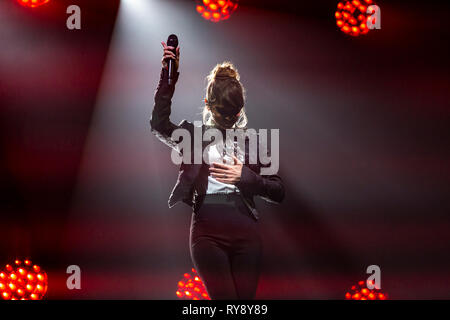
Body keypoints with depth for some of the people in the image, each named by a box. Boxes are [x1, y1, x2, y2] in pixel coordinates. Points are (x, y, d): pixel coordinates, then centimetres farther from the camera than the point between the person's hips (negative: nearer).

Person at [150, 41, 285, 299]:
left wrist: (244, 177, -7)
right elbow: (159, 124, -10)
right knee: (224, 297, -10)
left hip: (246, 232, 2)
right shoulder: (195, 134, 10)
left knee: (246, 297, 1)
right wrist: (169, 75, -13)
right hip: (207, 232, -2)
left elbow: (278, 192, 9)